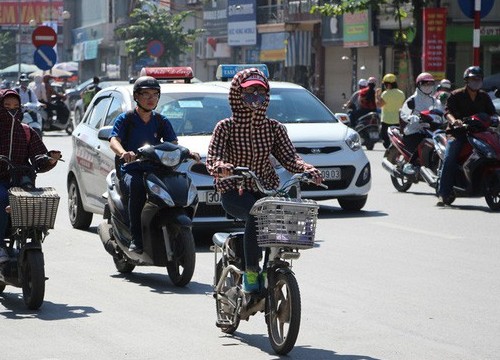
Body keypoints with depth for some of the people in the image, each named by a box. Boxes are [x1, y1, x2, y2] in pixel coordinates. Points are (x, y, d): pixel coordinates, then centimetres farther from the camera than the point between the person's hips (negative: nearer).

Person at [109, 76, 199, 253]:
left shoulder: (162, 122, 17)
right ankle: (136, 238, -38)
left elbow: (173, 144, 7)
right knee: (137, 185, -39)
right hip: (130, 171, -3)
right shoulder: (125, 119, 5)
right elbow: (114, 141, -11)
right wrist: (124, 153, -34)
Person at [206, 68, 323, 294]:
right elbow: (212, 157, -11)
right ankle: (250, 272, -26)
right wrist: (220, 167, -35)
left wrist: (307, 169, -23)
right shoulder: (226, 127, 0)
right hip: (234, 192, -3)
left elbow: (289, 157, -1)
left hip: (266, 190, 4)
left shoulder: (274, 128, 9)